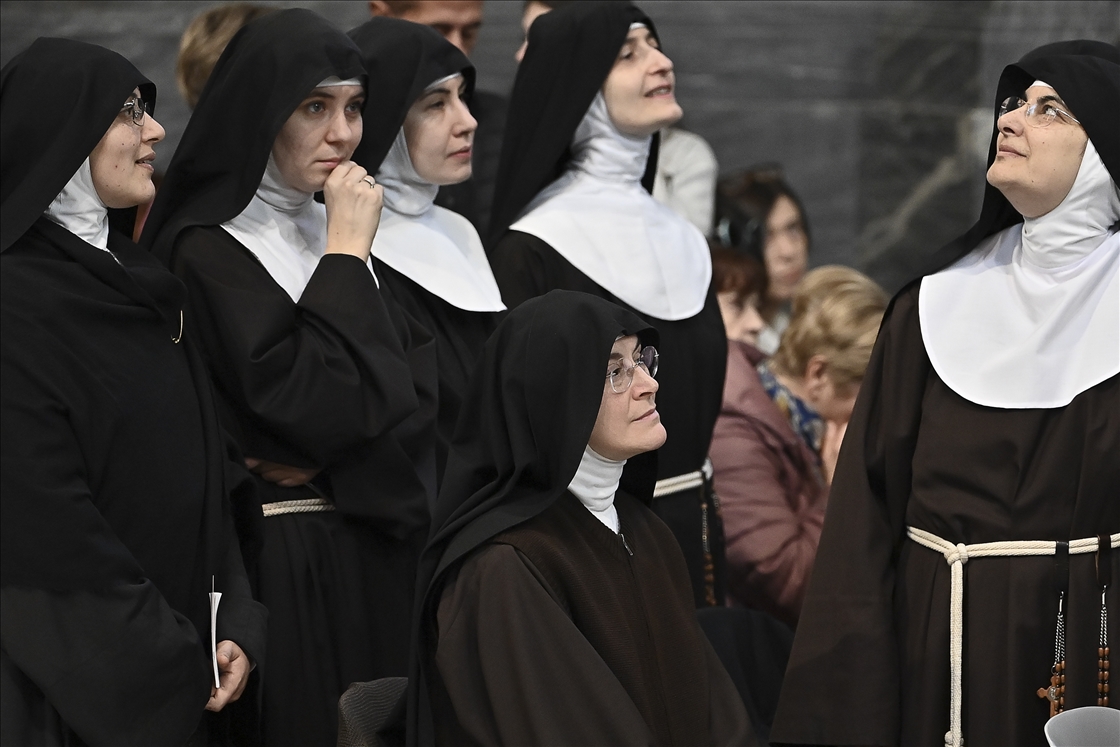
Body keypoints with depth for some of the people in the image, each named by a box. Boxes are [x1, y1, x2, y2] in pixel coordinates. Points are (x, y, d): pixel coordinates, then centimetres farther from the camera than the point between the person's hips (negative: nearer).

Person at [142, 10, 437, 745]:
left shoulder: (337, 230, 11)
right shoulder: (210, 252, -12)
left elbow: (425, 380, 4)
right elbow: (311, 405, -21)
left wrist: (333, 461, -13)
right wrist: (345, 256, -16)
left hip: (380, 550, 7)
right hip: (286, 563, -7)